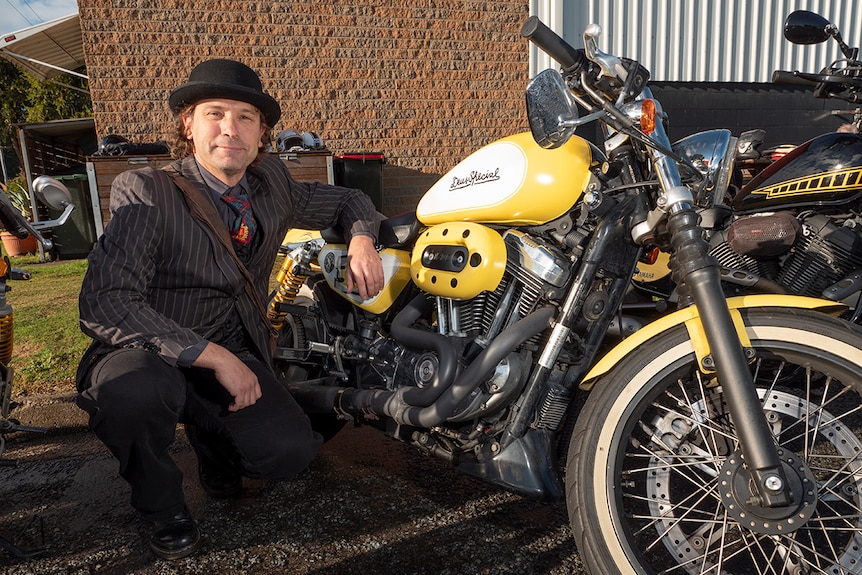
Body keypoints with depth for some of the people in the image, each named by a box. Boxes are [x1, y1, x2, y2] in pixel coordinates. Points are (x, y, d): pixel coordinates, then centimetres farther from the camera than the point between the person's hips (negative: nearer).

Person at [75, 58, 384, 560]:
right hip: (148, 354, -3)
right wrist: (213, 356, -28)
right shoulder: (145, 192, -14)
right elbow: (104, 304, -24)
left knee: (291, 450, -20)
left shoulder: (272, 183, 4)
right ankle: (160, 503, -2)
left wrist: (362, 239, -3)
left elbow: (345, 199, 20)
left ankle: (215, 442, 18)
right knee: (134, 390, -38)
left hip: (236, 352, 4)